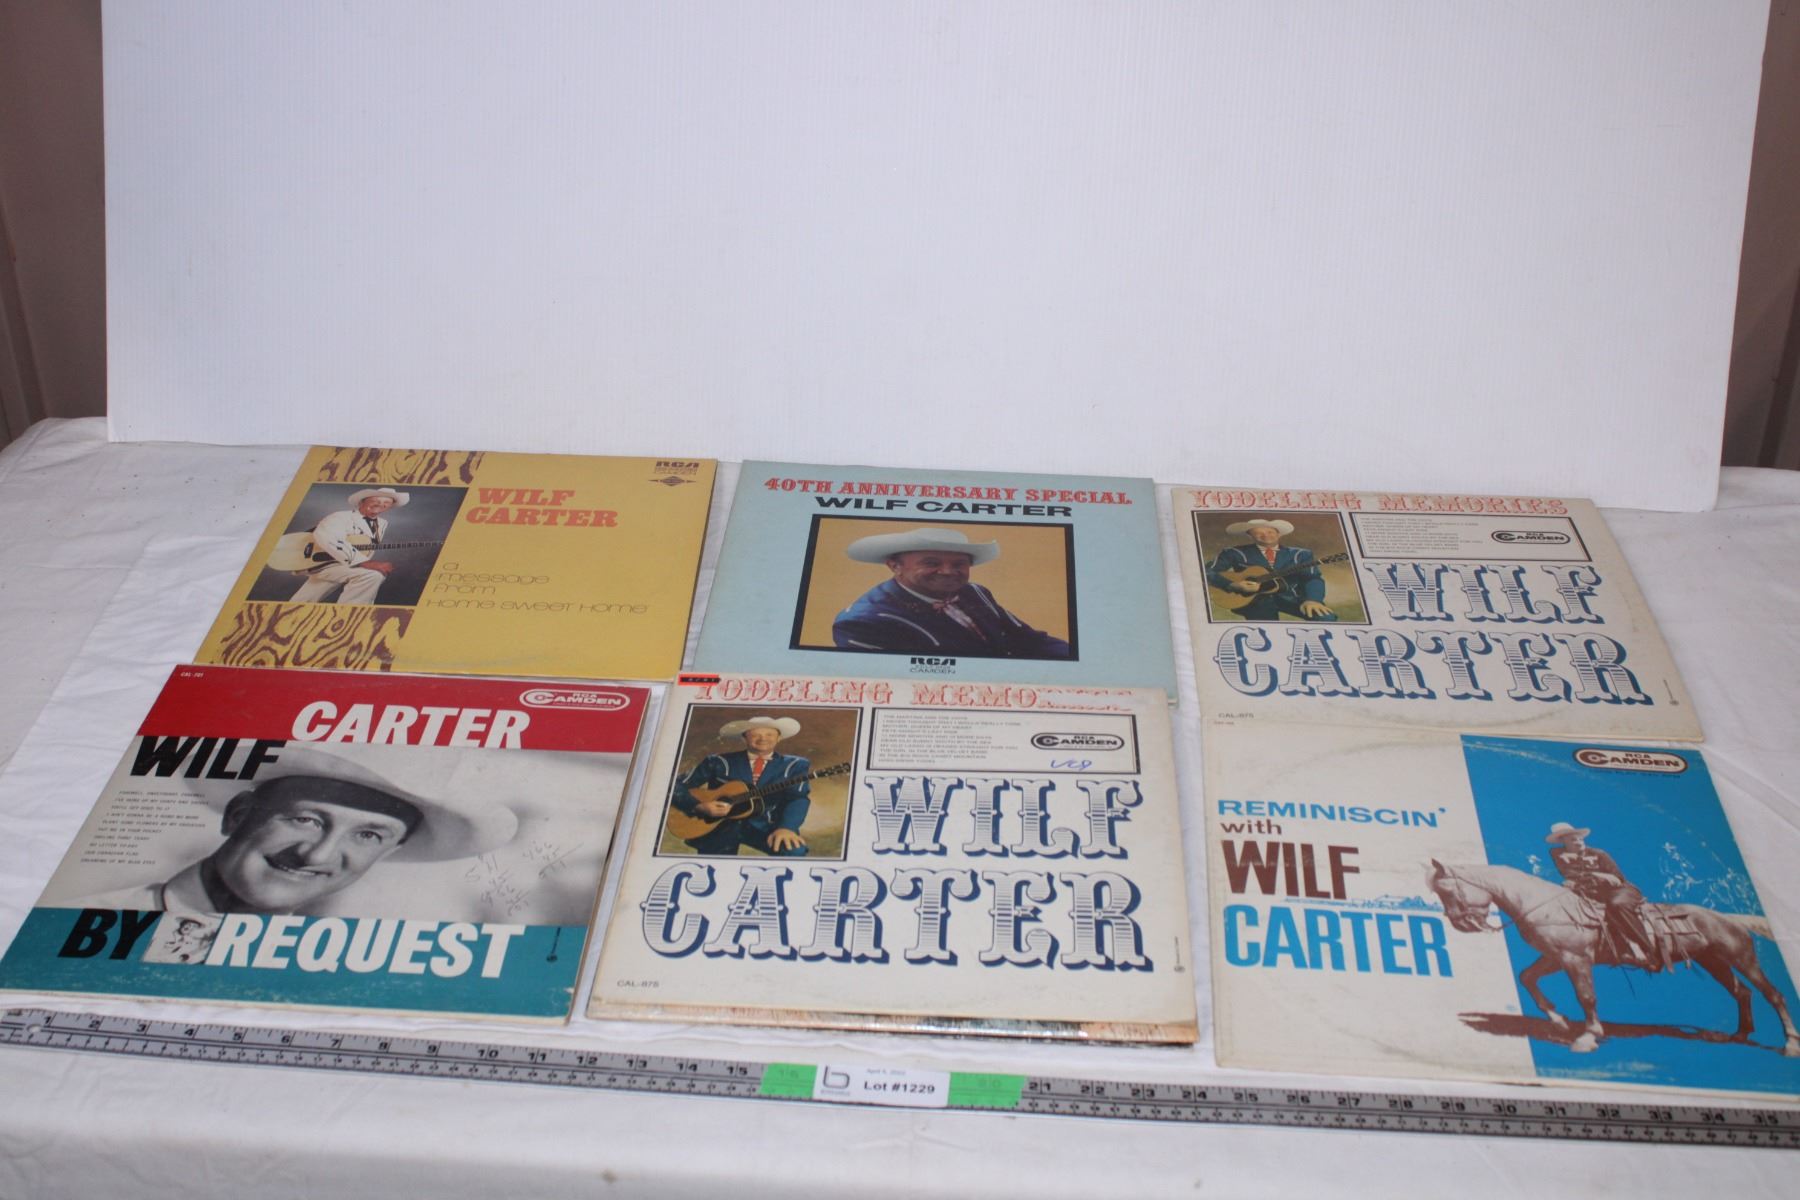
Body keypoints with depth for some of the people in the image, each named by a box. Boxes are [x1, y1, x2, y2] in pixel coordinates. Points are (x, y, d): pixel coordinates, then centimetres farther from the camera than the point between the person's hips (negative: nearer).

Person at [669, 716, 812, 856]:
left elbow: (799, 798, -9)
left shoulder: (794, 765, 7)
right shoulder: (718, 762, 6)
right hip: (720, 826, 1)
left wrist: (786, 827, -29)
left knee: (793, 849, -27)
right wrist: (699, 806, -15)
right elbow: (676, 787, 5)